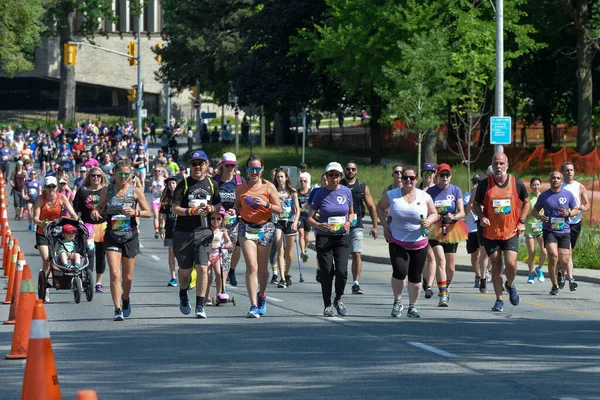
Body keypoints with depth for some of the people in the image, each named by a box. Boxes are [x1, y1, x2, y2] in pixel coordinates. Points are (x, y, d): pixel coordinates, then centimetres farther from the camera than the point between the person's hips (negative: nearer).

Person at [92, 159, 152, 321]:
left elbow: (148, 213, 2)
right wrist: (96, 212, -7)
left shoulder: (136, 191, -1)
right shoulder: (106, 191, 2)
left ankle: (126, 299, 41)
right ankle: (117, 309, -13)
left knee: (127, 276, 11)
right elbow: (100, 206, 16)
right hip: (112, 236, 0)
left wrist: (135, 212, -17)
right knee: (114, 274, -15)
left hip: (130, 236, 0)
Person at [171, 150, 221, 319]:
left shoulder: (212, 184, 8)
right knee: (185, 269, 9)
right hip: (184, 232, -1)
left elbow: (219, 205, 16)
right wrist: (192, 211, -21)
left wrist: (211, 208, -6)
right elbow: (175, 208, -7)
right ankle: (183, 296, 39)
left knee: (202, 268, -11)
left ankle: (200, 306, -8)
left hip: (204, 232, 1)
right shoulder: (183, 184, -1)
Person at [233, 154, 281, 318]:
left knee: (262, 268, 10)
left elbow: (279, 209, 1)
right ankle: (254, 306, -17)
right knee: (252, 267, -14)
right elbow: (237, 207, 15)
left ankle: (262, 295, 38)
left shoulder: (269, 187, 1)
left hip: (265, 228, 1)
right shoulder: (241, 189, 4)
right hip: (246, 228, -1)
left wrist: (266, 204, -17)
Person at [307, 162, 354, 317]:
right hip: (324, 238, -1)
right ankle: (327, 305, 16)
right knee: (326, 272, 0)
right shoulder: (320, 194, -3)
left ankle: (338, 299, 12)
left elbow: (351, 213, 16)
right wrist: (319, 225, -20)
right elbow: (310, 217, 0)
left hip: (342, 237, 1)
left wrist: (349, 222, -6)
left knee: (341, 270, -14)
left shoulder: (346, 192, 3)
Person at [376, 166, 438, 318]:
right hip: (397, 243, -2)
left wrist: (429, 221, -14)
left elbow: (434, 214, 8)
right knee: (400, 271, -20)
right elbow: (380, 208, 13)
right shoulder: (391, 195, -2)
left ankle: (413, 306, 23)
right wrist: (385, 225, -1)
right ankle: (397, 302, 2)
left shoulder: (424, 197, 0)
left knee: (415, 277, 8)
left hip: (419, 244, 2)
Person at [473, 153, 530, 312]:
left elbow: (526, 202, 14)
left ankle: (510, 285, 21)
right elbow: (476, 204, 9)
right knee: (496, 267, 4)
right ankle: (499, 300, 16)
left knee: (511, 264, -12)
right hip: (490, 233, 0)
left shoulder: (516, 183, -1)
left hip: (511, 232, 0)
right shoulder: (484, 184, -3)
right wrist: (481, 217, -11)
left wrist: (521, 221, 3)